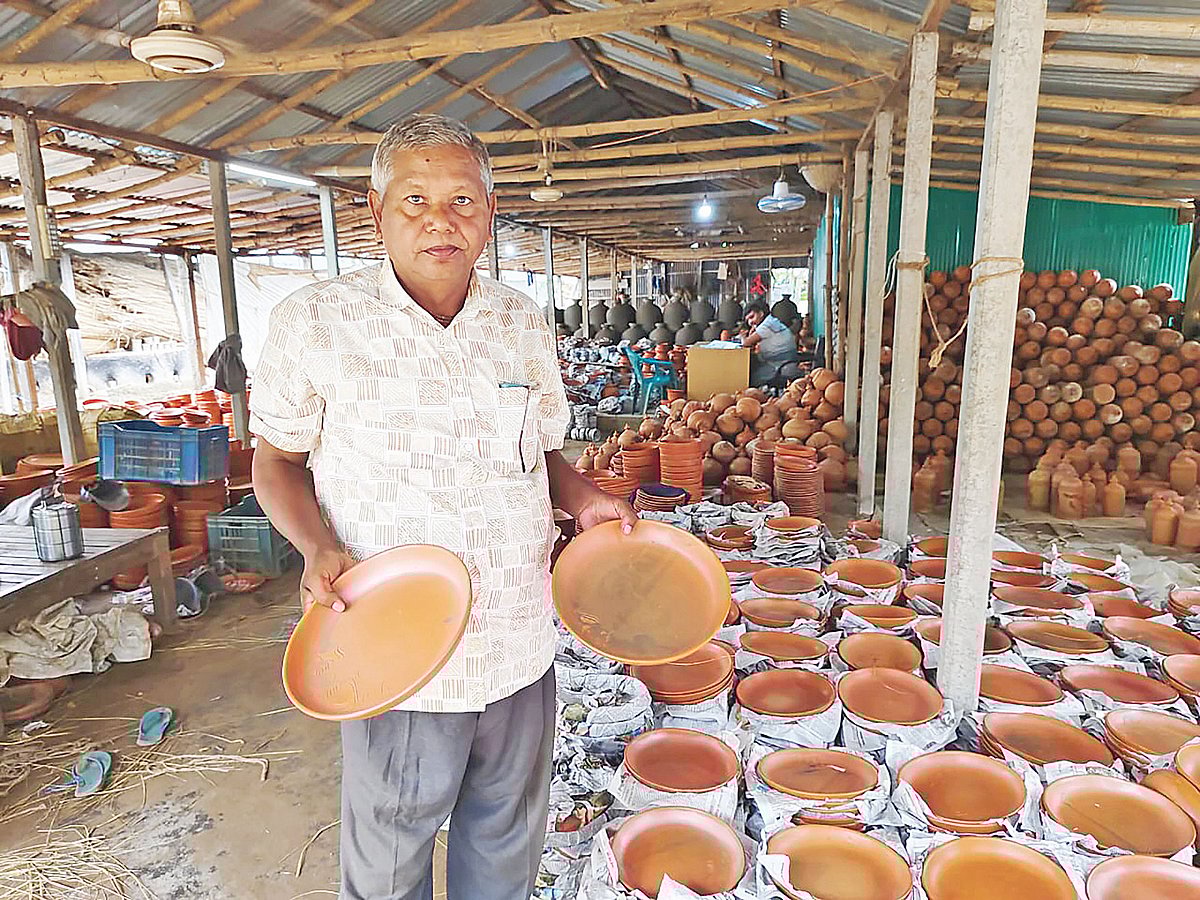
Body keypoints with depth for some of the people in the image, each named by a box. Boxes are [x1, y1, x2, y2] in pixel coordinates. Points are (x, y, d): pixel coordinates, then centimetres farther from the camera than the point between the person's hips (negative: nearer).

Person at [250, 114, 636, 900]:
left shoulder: (525, 324, 2)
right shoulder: (315, 323, -8)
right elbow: (277, 460, 2)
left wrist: (583, 499, -7)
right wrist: (319, 547, -16)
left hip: (521, 647, 4)